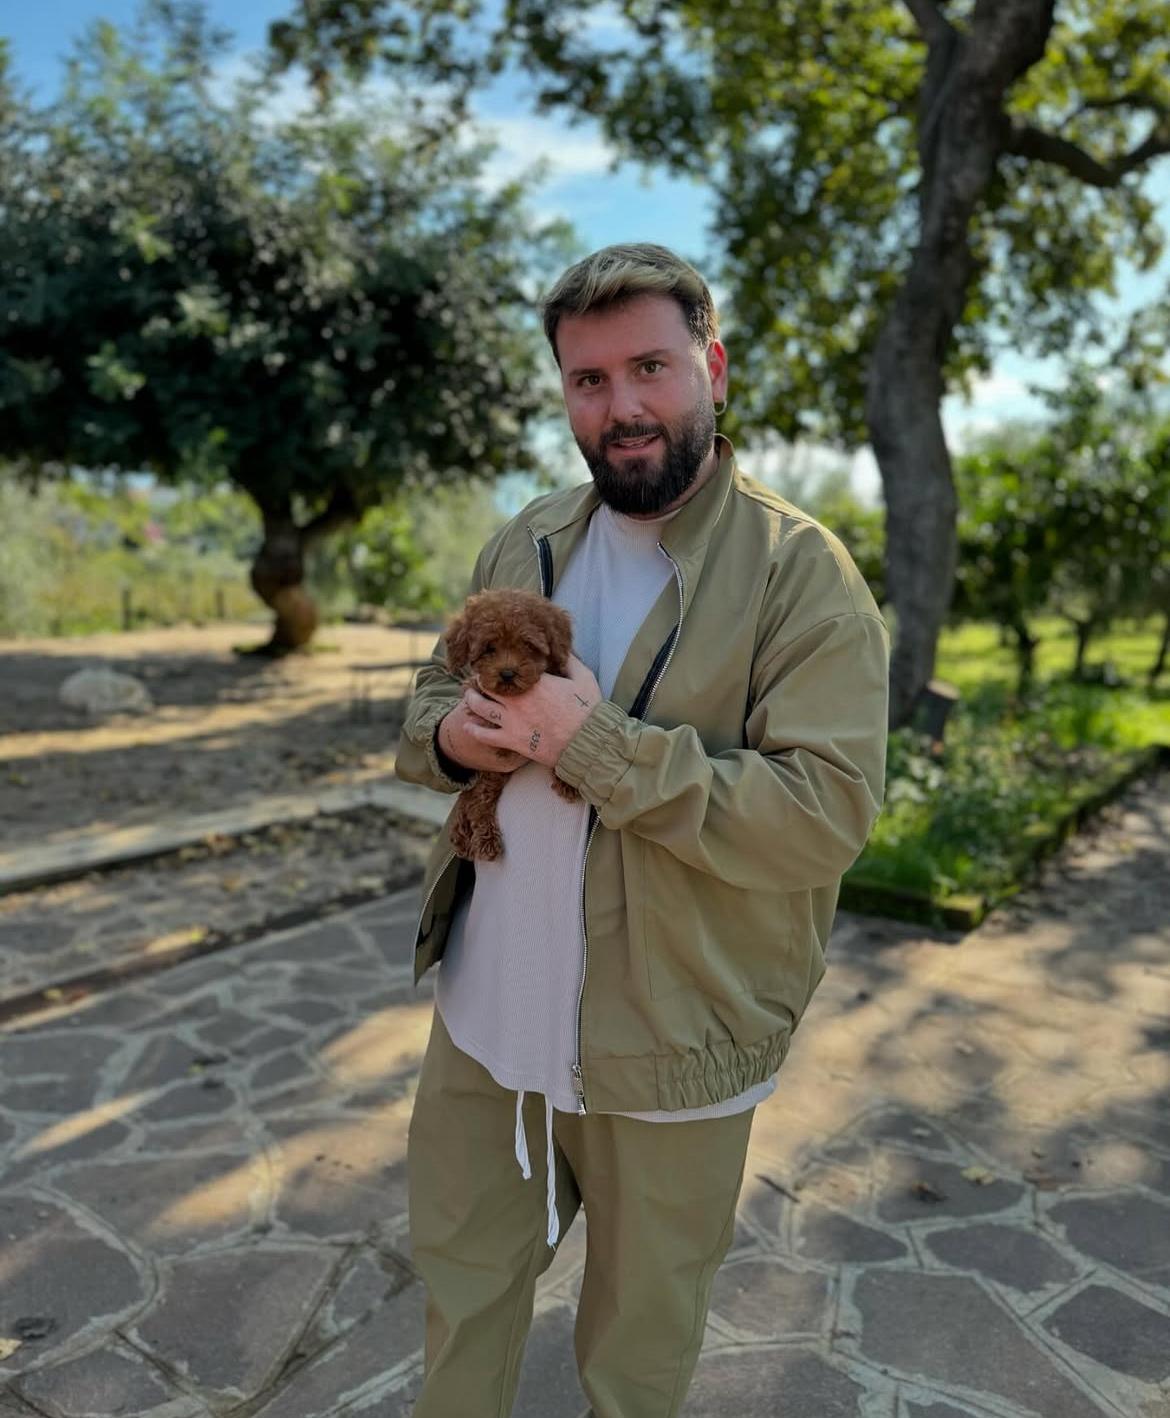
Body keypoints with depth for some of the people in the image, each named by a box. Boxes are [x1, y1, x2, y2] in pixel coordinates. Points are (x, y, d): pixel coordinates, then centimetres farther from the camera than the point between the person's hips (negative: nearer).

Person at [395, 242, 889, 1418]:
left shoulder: (800, 571, -15)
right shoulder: (524, 545, 3)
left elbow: (826, 815, -24)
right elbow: (431, 699, 12)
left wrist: (597, 743, -27)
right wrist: (452, 734, -13)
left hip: (668, 1053, -4)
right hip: (484, 1015, 5)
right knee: (461, 1275, 27)